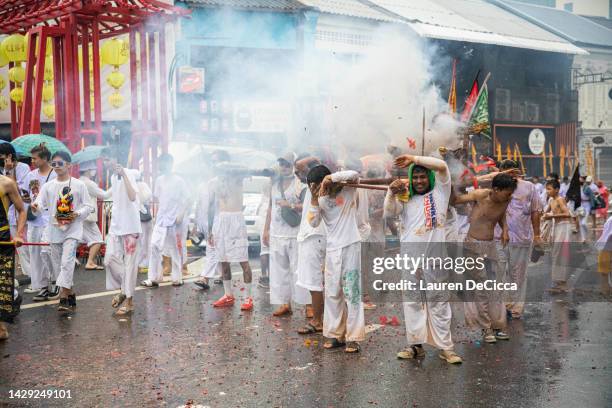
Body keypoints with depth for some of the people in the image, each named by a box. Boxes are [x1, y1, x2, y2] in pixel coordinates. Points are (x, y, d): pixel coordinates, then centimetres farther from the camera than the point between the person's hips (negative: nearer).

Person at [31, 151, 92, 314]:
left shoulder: (79, 185, 0)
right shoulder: (48, 186, 7)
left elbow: (88, 207, 2)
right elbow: (40, 203, -3)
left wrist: (77, 214, -16)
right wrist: (36, 207, -26)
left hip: (72, 230, -4)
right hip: (55, 230, 5)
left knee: (67, 262, -18)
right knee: (57, 265, 9)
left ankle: (64, 298, -18)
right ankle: (70, 295, 23)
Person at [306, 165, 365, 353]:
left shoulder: (348, 191, -5)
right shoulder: (321, 199, 5)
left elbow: (354, 175, -25)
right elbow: (313, 223, -4)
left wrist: (330, 178, -24)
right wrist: (314, 200, -13)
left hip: (350, 246, -5)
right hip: (332, 250, 5)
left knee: (352, 292, -2)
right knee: (332, 293, 8)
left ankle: (353, 337, 1)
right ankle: (335, 334, 18)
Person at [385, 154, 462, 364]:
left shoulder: (439, 193, 10)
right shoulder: (405, 199, 16)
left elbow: (442, 166, -3)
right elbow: (389, 213, 2)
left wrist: (414, 159, -5)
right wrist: (392, 193, -13)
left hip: (434, 255, -3)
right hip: (409, 256, 3)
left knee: (438, 301, 2)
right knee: (412, 301, 6)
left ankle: (445, 347, 5)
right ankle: (416, 345, 13)